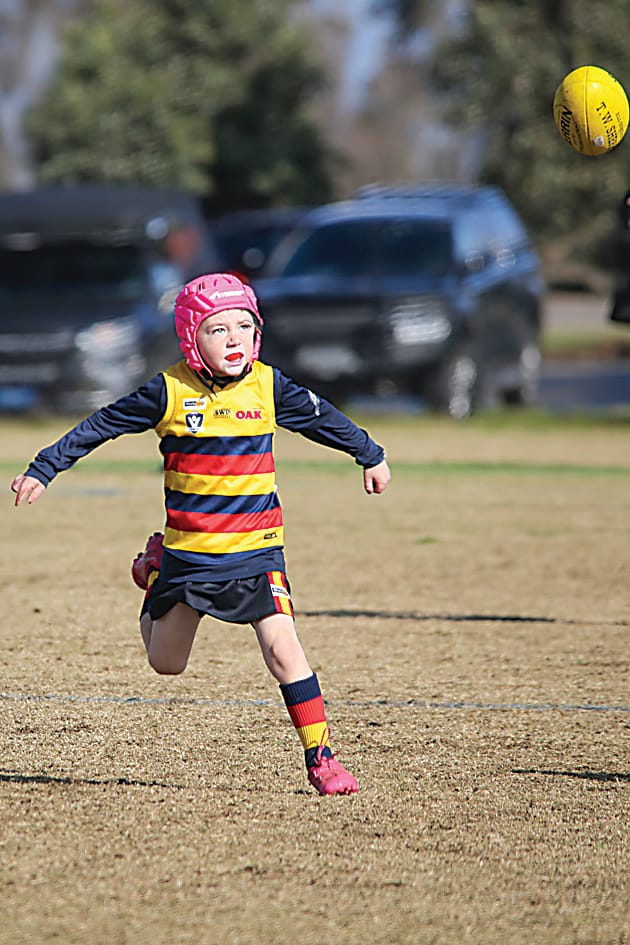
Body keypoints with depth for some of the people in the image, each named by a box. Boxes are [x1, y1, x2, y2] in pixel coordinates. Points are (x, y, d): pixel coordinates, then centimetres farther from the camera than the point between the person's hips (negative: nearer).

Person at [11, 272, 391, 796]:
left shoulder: (269, 387, -4)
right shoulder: (169, 392, -8)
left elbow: (322, 418, 13)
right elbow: (101, 426, 2)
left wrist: (371, 455, 27)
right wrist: (43, 469, 4)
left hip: (254, 548, 0)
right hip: (187, 548, 0)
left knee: (281, 644, -17)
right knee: (165, 663, 14)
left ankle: (320, 756, -10)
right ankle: (155, 570, 44)